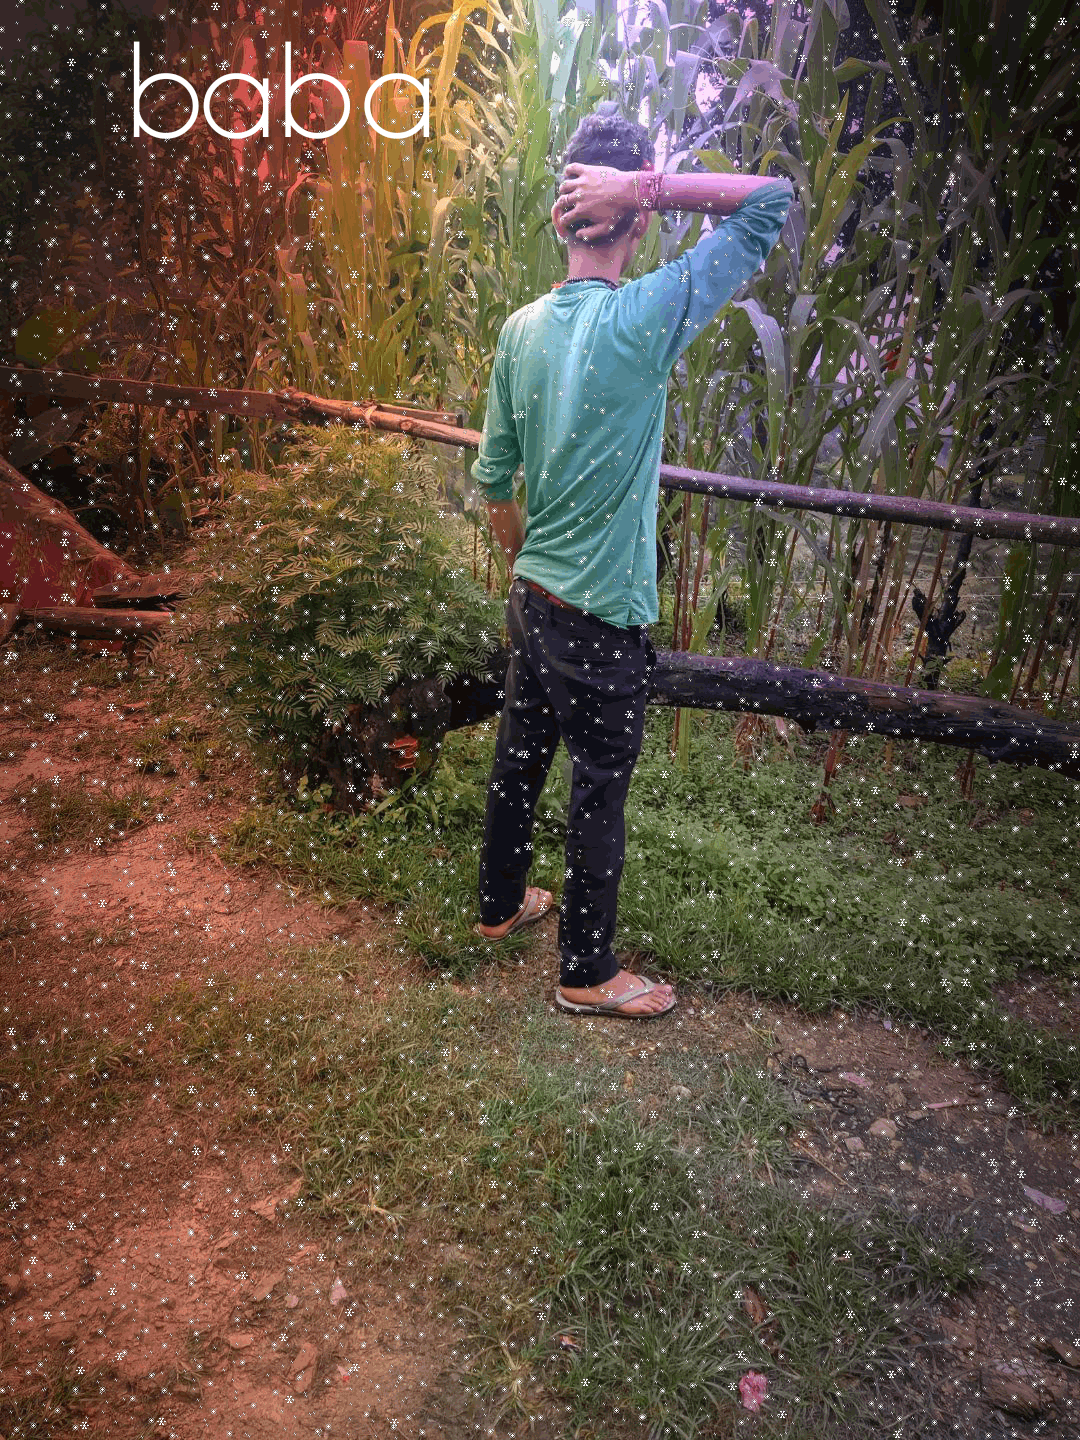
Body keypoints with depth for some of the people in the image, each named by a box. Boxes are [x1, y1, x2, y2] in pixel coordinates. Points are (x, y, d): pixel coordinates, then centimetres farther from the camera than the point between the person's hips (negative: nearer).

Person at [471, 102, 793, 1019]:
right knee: (600, 794, 7)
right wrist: (650, 188, -16)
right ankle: (588, 973, 25)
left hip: (534, 598, 7)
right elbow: (773, 200, -13)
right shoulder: (645, 319, -18)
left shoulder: (522, 329, 2)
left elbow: (493, 477, 9)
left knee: (519, 760, 21)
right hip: (605, 616, -7)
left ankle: (501, 905, 43)